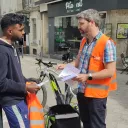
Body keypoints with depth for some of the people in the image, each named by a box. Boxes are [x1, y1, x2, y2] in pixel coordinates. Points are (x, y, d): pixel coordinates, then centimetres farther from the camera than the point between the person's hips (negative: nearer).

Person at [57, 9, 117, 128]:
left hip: (96, 93, -7)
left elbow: (110, 71, -21)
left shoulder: (107, 43, -18)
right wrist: (65, 66, -1)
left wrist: (88, 76, -28)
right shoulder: (84, 41, 8)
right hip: (82, 90, 8)